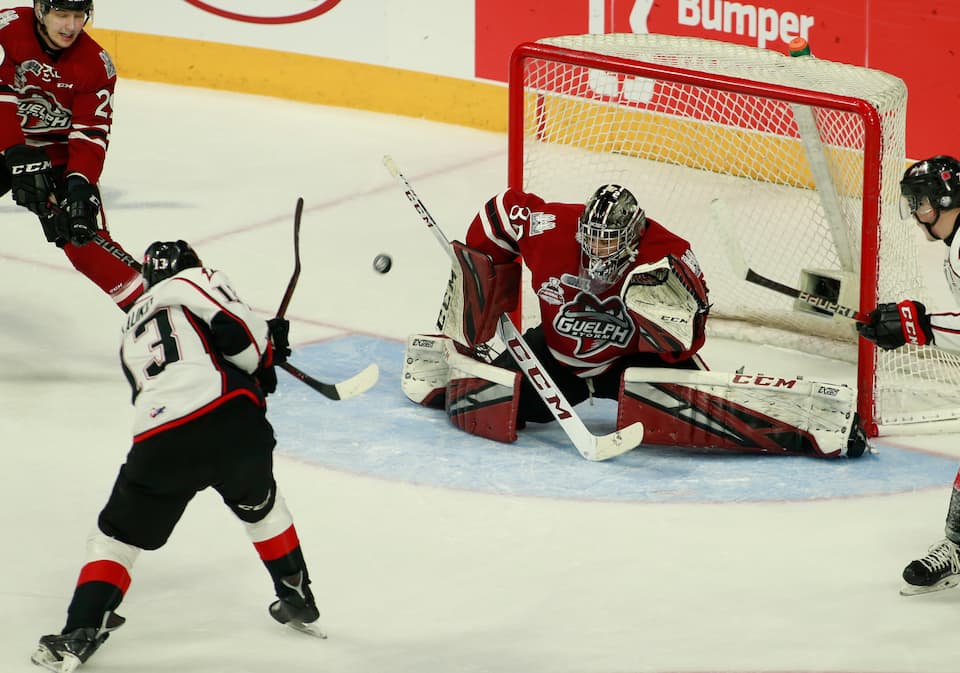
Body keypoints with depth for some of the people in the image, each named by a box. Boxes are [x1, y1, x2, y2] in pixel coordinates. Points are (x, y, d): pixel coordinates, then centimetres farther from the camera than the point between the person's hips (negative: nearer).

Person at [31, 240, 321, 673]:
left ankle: (78, 635, 2)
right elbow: (236, 330, -3)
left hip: (159, 442, 2)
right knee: (260, 504, 28)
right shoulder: (194, 281, 14)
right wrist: (264, 360, 17)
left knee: (116, 536, 15)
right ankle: (298, 601, 36)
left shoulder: (133, 331, 33)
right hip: (230, 419, -2)